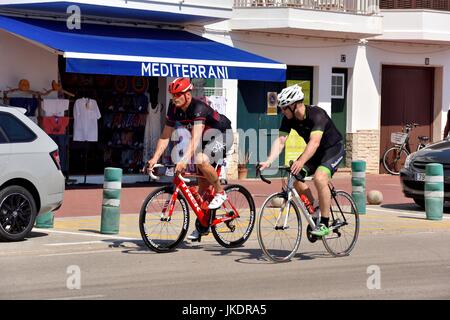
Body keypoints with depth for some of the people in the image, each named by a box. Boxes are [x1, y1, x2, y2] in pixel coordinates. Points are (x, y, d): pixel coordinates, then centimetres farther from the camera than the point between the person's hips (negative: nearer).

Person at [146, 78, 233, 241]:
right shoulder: (174, 109, -10)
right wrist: (155, 158, -19)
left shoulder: (199, 108, -32)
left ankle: (220, 193, -13)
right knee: (202, 185, 6)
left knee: (201, 160, -35)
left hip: (222, 135, -7)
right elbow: (165, 136, -7)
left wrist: (184, 160, -53)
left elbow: (195, 138, -43)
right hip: (206, 138, 7)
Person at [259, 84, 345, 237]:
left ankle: (324, 224, -21)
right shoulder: (288, 119, -12)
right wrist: (268, 161, -33)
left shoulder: (316, 115, -32)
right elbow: (280, 140, -17)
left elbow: (314, 142, -44)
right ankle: (315, 207, 10)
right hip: (315, 151, 7)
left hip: (334, 148, -7)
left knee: (319, 178, -30)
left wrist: (301, 162, -58)